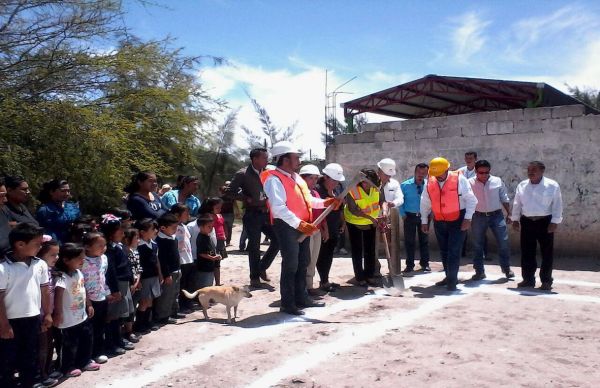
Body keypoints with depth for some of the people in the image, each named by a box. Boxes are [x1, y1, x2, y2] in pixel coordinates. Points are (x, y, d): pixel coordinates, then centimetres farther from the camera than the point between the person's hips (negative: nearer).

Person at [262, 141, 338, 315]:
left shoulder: (296, 177, 16)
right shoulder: (274, 180, -15)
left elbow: (308, 199, 20)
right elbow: (279, 208, -24)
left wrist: (325, 203, 2)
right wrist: (299, 224, -28)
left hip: (302, 226, 9)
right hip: (287, 226, -9)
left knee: (303, 263, 14)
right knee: (290, 265, -5)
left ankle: (302, 298, 25)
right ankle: (287, 304, 4)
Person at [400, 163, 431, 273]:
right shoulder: (405, 185, -7)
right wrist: (403, 215, -5)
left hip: (423, 216, 1)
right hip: (409, 216, 0)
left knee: (424, 240, 10)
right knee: (409, 241, 5)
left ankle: (425, 264, 21)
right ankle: (410, 265, 15)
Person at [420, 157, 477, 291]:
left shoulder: (459, 179, -13)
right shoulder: (430, 182, 0)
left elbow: (471, 200, -11)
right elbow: (425, 203, 9)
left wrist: (468, 218, -15)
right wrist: (424, 221, 10)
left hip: (457, 220, -5)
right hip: (439, 221, 5)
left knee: (454, 251, -8)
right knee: (444, 251, 12)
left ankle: (452, 280, 0)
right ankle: (449, 277, 25)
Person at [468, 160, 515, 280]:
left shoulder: (497, 181, -1)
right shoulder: (470, 183, -6)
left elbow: (504, 199, 7)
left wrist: (509, 213, 6)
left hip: (496, 215, 1)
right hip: (478, 216, -1)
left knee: (503, 242, 1)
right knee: (477, 245, 6)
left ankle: (506, 268, 20)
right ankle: (479, 271, 18)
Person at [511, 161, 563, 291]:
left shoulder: (552, 185, -3)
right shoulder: (522, 186, 8)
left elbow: (557, 205, -4)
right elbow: (517, 204, 13)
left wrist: (555, 222, -9)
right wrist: (515, 219, 10)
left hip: (545, 222, -3)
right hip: (527, 222, 3)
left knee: (547, 253, 3)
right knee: (527, 252, 7)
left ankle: (546, 281, 13)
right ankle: (528, 279, 17)